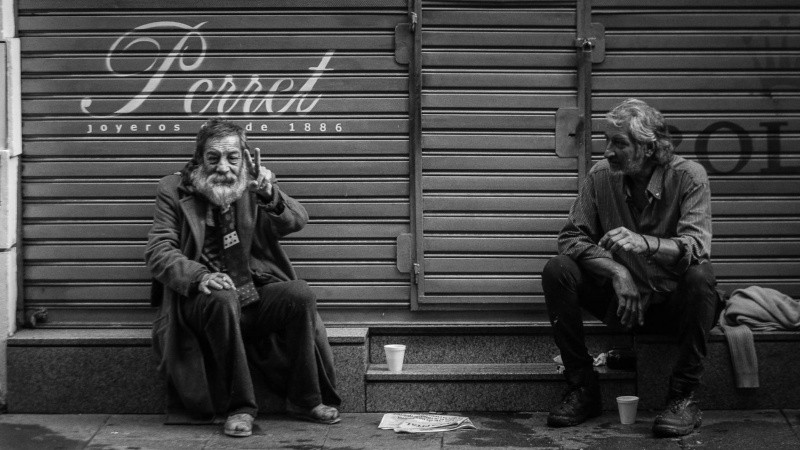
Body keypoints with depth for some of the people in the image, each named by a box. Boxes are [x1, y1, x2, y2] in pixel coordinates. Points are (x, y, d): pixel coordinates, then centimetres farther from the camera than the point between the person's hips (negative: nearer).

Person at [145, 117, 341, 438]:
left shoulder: (252, 184, 8)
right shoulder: (174, 191, 3)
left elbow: (297, 221, -5)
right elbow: (158, 252, -5)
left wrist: (269, 196, -27)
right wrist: (199, 276, -25)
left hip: (254, 297, 3)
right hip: (202, 300, -3)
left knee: (301, 294, -24)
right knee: (223, 298, -35)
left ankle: (306, 400, -9)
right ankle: (238, 407, -25)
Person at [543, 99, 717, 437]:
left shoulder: (688, 176, -13)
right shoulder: (601, 176, -4)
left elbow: (697, 247, -26)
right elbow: (571, 237, -7)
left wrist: (643, 242, -45)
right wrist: (616, 271, -25)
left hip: (672, 302, -3)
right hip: (620, 298, 3)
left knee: (699, 275, -35)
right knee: (557, 271, -20)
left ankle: (683, 397, -23)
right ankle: (582, 388, -11)